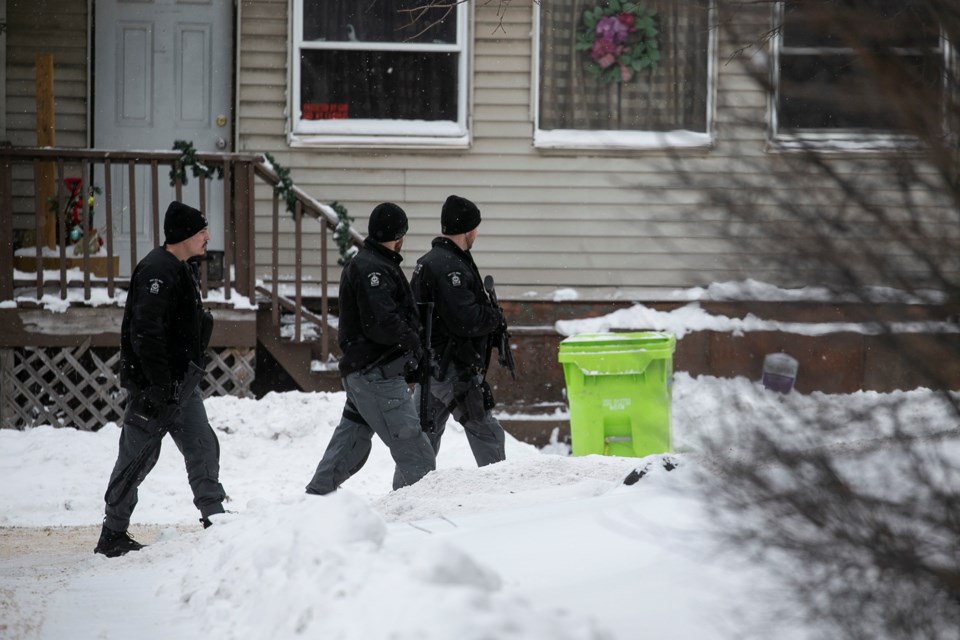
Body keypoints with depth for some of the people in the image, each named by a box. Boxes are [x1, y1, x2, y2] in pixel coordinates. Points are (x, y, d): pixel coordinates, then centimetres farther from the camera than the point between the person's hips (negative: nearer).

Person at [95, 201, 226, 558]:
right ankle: (113, 535, 7)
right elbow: (145, 333, -25)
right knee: (139, 456, -1)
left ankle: (215, 520, 9)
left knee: (202, 448, 6)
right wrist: (158, 387, -26)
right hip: (152, 382, -9)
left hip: (180, 382, 9)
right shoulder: (157, 271, -18)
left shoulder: (183, 271, 15)